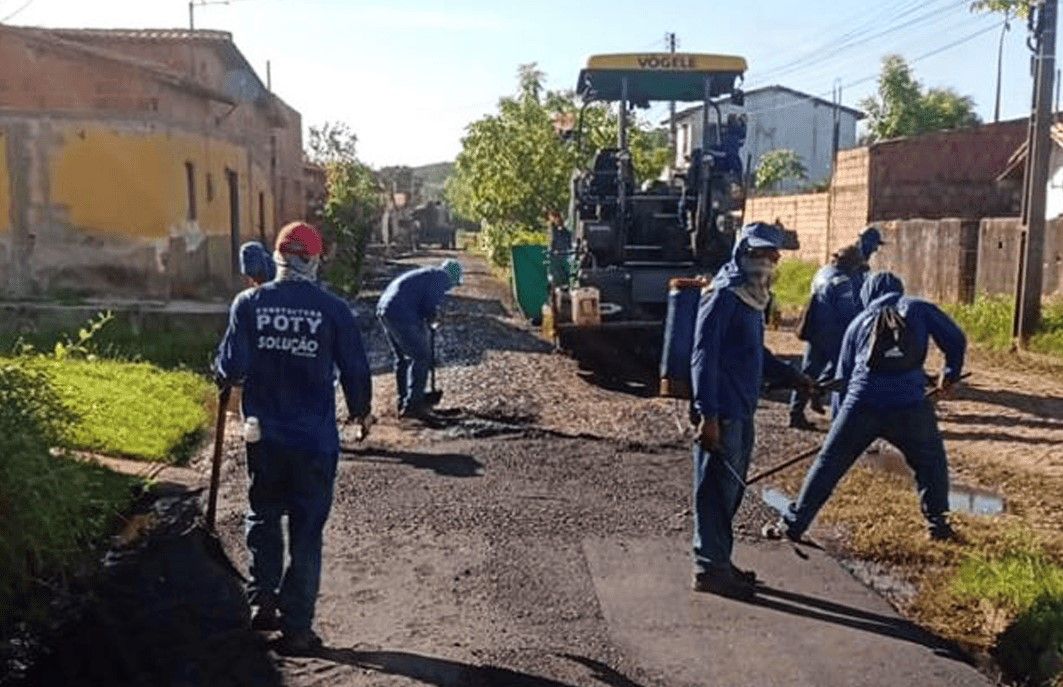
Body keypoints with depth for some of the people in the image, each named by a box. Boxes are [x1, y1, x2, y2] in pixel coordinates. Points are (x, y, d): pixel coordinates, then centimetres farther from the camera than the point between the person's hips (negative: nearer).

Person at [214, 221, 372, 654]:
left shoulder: (249, 303, -5)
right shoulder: (332, 309, -8)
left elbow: (231, 366, -9)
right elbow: (355, 369, -4)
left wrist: (223, 375, 15)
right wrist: (360, 410, 14)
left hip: (264, 435, 2)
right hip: (315, 439, -1)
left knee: (263, 517, 23)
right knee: (307, 530, 7)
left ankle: (263, 600, 21)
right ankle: (297, 626, 11)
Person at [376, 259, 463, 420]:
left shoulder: (427, 275, 28)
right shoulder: (440, 277, 0)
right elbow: (431, 306, -12)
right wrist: (431, 318, 6)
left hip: (385, 308, 10)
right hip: (401, 313, -10)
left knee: (403, 358, 19)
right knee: (422, 357, -4)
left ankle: (403, 404, 27)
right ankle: (412, 405, -5)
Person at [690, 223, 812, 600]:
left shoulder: (753, 299, 16)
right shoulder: (723, 296, -13)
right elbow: (703, 356, -19)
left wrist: (793, 377, 19)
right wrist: (707, 414, -24)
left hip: (742, 413, 10)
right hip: (721, 413, -10)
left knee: (732, 488, 16)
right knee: (717, 489, -2)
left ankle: (717, 561, 27)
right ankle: (710, 568, 8)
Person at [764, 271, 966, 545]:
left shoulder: (859, 322, 20)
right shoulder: (918, 308, 13)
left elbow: (843, 376, 21)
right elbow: (956, 340, 9)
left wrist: (844, 410, 30)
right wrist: (950, 373, 27)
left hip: (862, 405, 1)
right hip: (910, 406, -1)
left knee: (828, 465, 9)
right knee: (931, 462, 25)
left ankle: (792, 524, 12)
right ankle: (937, 521, 26)